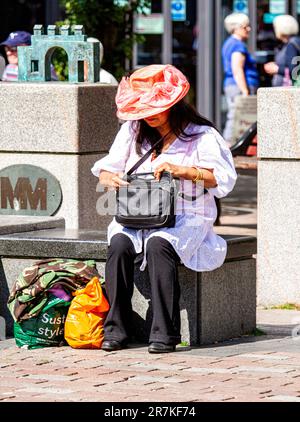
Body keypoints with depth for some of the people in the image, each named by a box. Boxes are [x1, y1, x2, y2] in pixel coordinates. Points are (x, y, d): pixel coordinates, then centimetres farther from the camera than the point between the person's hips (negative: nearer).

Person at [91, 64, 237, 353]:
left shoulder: (201, 135, 2)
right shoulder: (132, 131, 15)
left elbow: (224, 178, -8)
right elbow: (105, 170, 14)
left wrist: (181, 170, -19)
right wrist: (109, 178, -12)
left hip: (185, 218, -4)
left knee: (158, 245, -36)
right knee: (119, 244, -29)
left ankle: (165, 332, -35)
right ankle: (116, 329, -25)